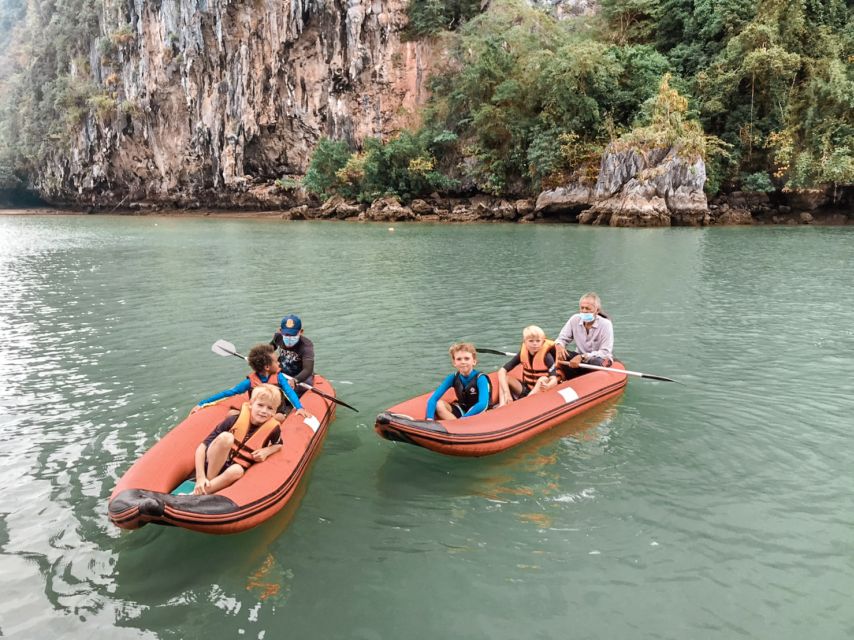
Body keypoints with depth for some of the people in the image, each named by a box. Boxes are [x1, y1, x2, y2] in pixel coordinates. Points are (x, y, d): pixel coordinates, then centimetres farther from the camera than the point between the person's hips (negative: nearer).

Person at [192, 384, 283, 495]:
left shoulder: (273, 428, -11)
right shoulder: (234, 420, -17)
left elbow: (278, 445, 14)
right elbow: (202, 447, -17)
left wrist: (266, 451, -9)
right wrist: (200, 477, -28)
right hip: (211, 465, -1)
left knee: (237, 471, -36)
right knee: (225, 437, -31)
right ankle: (209, 479, -20)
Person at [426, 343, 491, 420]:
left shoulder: (480, 378, -22)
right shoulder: (453, 378, -10)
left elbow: (483, 404, -37)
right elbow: (433, 398, -17)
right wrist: (430, 418, -34)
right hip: (461, 412, 4)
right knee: (438, 404, -20)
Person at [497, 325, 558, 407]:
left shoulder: (546, 356, -17)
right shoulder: (522, 354, -8)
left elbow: (554, 380, -27)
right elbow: (502, 371, -14)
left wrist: (547, 386, -52)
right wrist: (506, 392, -28)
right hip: (525, 389, 4)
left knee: (544, 379, -32)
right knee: (504, 377, -14)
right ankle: (502, 406, -33)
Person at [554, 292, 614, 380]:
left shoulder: (605, 324, -17)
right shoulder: (574, 319, -6)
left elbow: (605, 352, -23)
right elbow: (562, 339, 0)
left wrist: (582, 357, -35)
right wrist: (559, 345, -26)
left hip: (600, 359, -4)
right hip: (580, 357, 4)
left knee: (596, 362, -39)